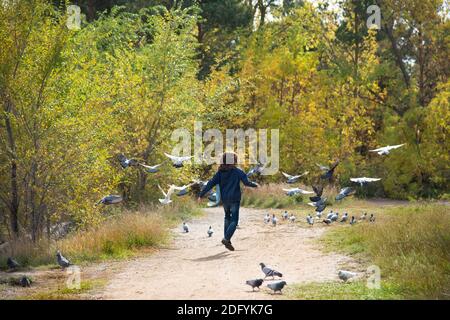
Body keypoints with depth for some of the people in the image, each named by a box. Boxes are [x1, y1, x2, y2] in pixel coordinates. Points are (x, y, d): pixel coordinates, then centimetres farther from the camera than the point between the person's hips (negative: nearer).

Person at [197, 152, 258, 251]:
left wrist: (201, 194, -3)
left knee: (227, 218, 24)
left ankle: (227, 238, 18)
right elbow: (246, 182, -10)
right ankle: (226, 239, -21)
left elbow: (211, 183, -4)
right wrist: (255, 185, 11)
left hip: (224, 200, 4)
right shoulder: (237, 172, -8)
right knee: (234, 220, -2)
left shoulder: (220, 172, 2)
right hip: (234, 199, -4)